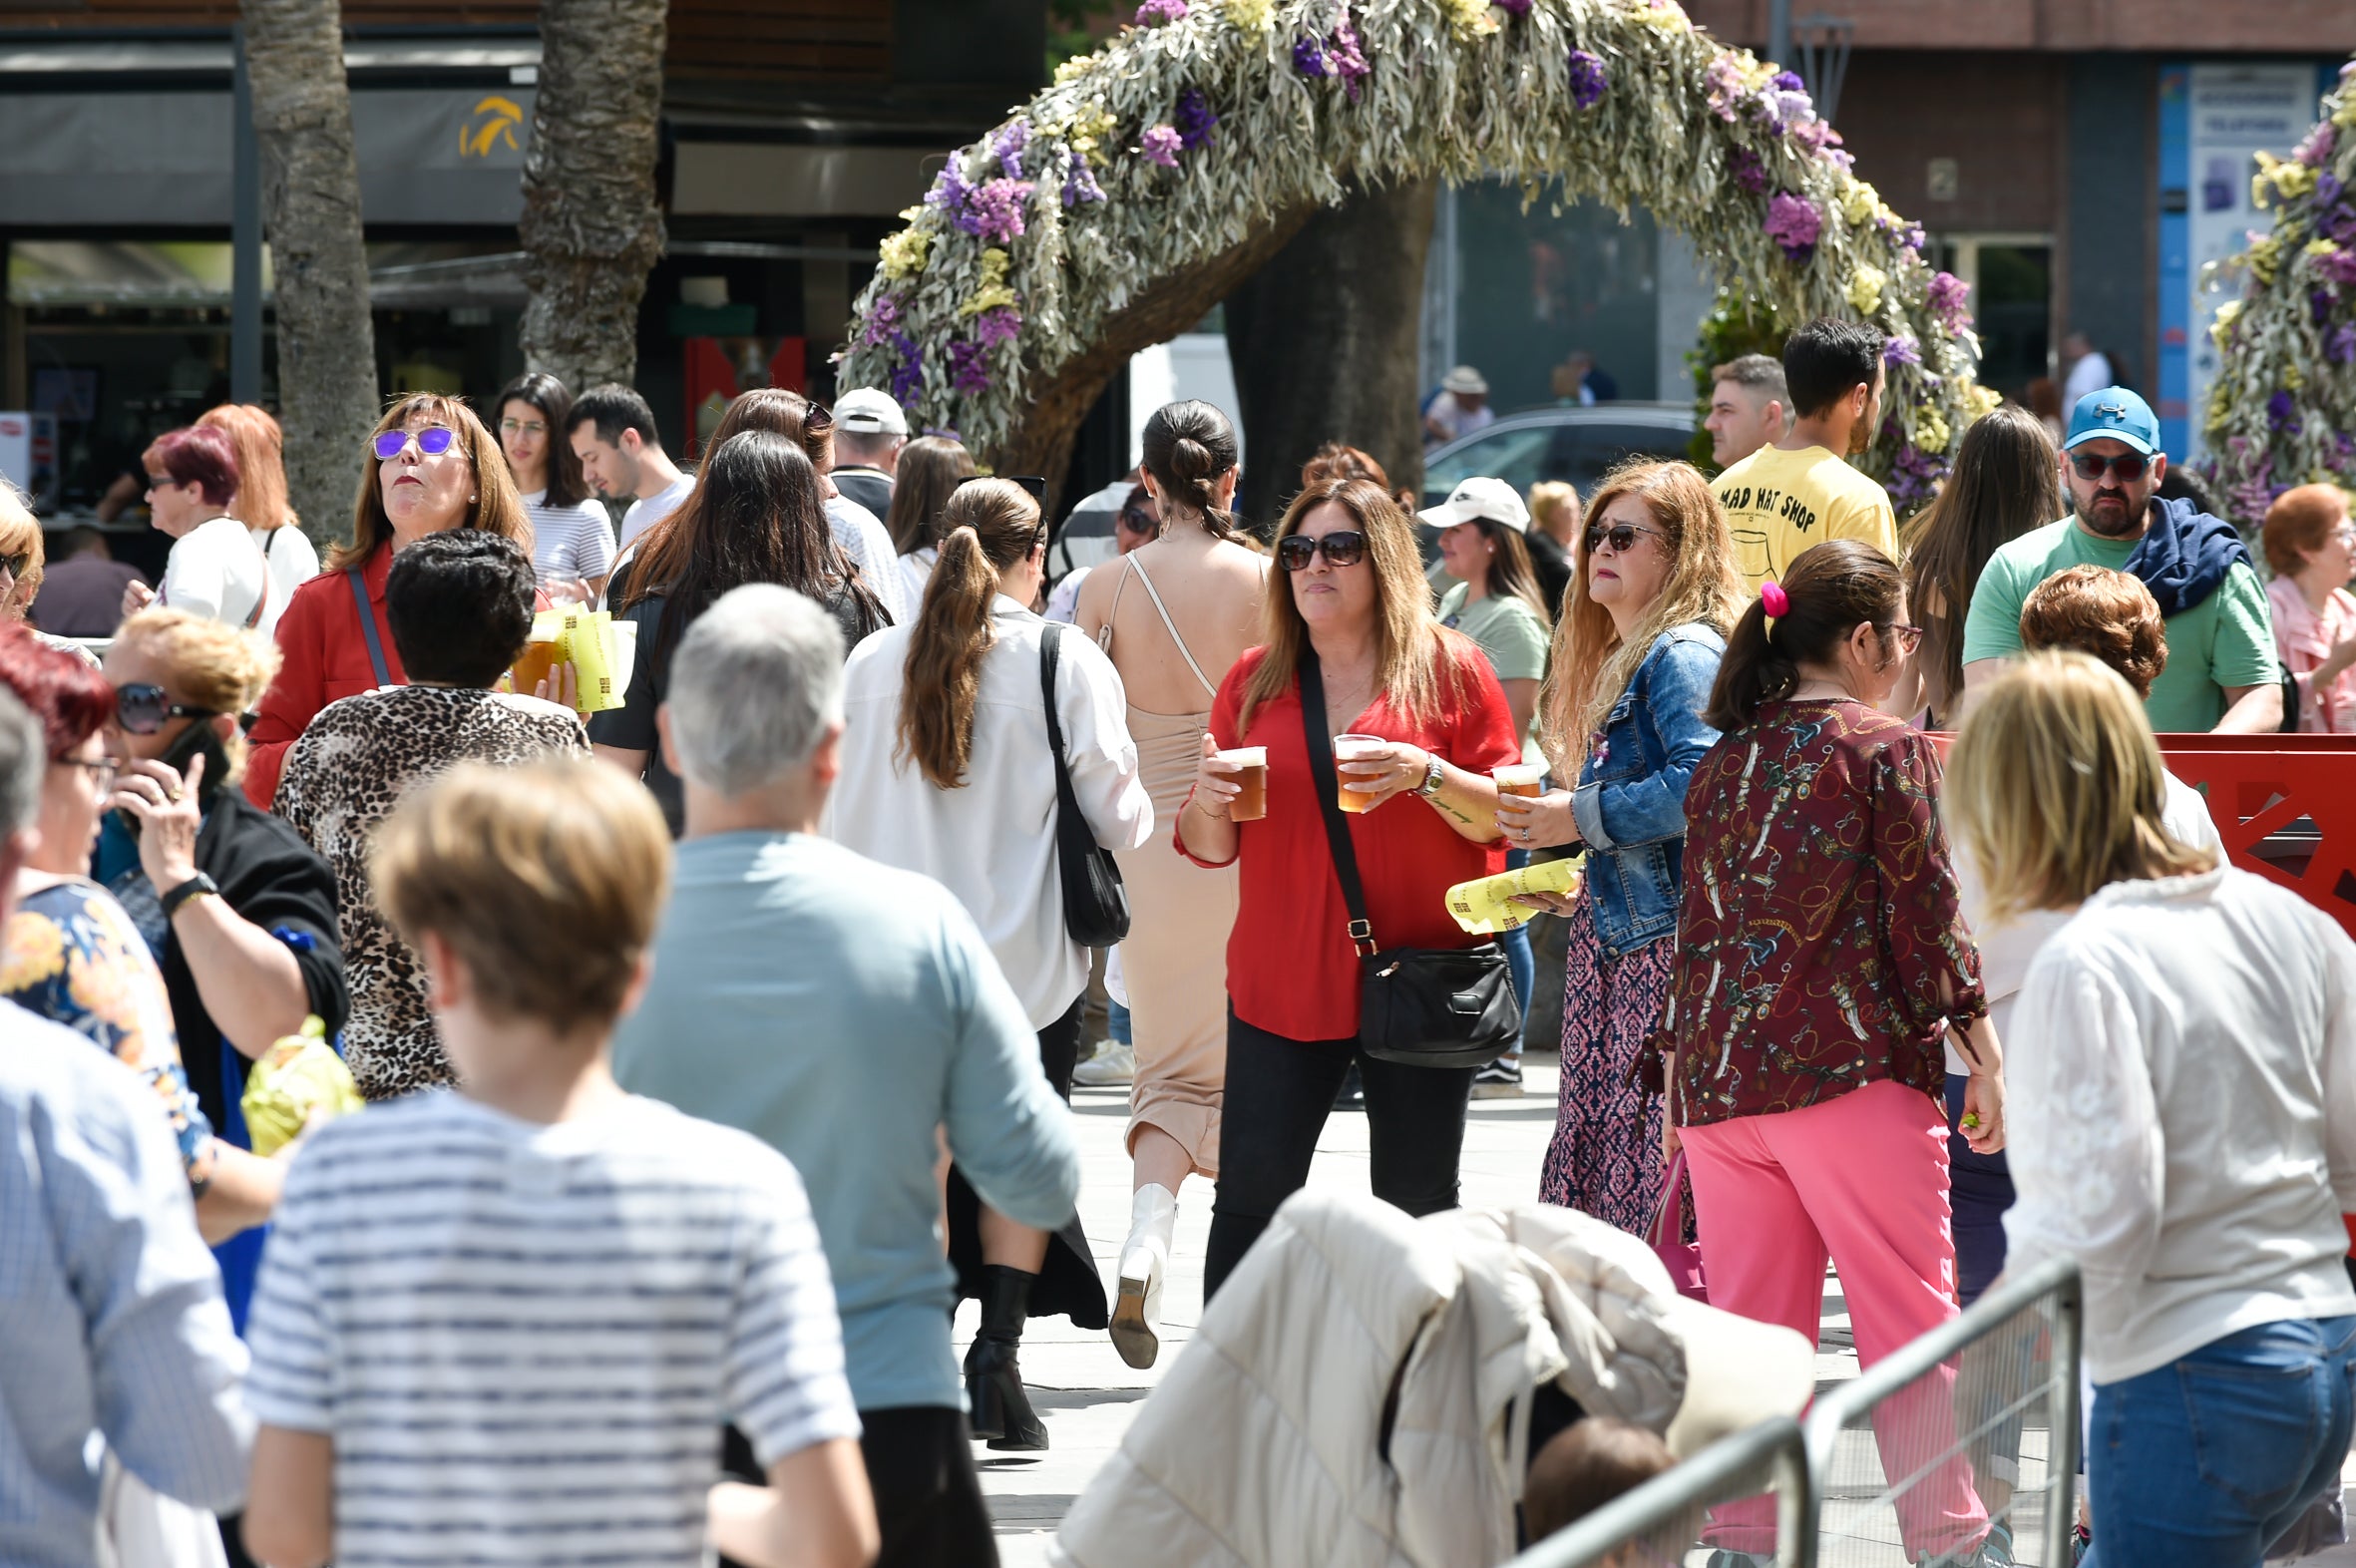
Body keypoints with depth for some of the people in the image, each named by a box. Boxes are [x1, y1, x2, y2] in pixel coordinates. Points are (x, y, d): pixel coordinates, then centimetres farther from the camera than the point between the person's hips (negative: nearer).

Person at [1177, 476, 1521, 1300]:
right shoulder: (1254, 681, 8)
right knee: (1250, 1199, -3)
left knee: (1416, 1207, 6)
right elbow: (1213, 849, 12)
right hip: (1282, 981, 2)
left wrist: (1426, 776, -19)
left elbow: (1506, 815, -2)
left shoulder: (1448, 668, 0)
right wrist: (1207, 802, -10)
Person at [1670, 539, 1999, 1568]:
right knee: (1910, 1314, 1)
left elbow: (1702, 923, 15)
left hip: (1718, 1077, 6)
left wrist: (1683, 1068, 20)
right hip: (1850, 1064, -6)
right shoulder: (1888, 750, -4)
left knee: (1749, 1323, 8)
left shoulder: (1725, 758, 12)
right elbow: (1927, 915, -7)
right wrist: (1984, 1052, -2)